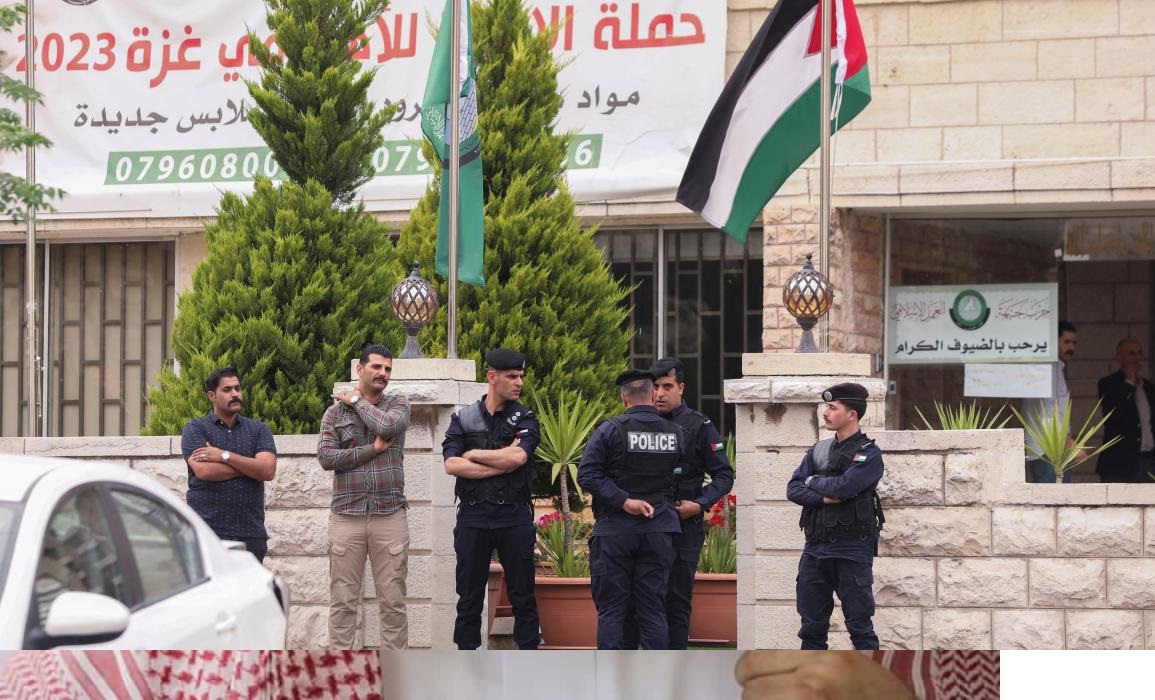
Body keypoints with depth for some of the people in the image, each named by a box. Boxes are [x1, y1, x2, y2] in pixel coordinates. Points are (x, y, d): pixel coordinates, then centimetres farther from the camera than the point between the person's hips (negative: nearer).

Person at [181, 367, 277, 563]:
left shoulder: (258, 430, 14)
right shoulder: (195, 429, 6)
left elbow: (268, 470, -3)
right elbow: (204, 470, -11)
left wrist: (225, 456, -8)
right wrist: (249, 466, -3)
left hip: (251, 532, 3)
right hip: (208, 530, -3)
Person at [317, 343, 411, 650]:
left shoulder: (398, 404, 10)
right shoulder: (335, 412, 9)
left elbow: (387, 426, -13)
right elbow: (326, 457, -4)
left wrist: (356, 401, 0)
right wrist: (372, 449, -7)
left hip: (390, 516, 0)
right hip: (346, 517, 0)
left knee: (393, 600, 0)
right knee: (342, 600, 0)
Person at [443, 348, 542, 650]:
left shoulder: (525, 419, 6)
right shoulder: (463, 419, 7)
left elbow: (518, 457, -14)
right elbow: (451, 465, -7)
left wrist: (474, 454, -5)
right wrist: (501, 463, -11)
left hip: (514, 516, -1)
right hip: (473, 515, 1)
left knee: (522, 595, 3)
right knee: (469, 597, 5)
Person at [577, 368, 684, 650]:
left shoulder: (610, 430, -6)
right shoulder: (676, 433, 3)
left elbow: (587, 475, -13)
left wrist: (624, 501, -13)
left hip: (615, 531, -2)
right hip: (659, 531, 2)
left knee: (611, 609, 3)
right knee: (653, 610, 6)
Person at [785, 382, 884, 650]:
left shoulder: (868, 453, -6)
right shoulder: (818, 450, 13)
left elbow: (843, 487, -20)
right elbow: (793, 489, 6)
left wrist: (813, 482, -3)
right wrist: (823, 498, -12)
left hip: (852, 550, -6)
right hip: (815, 548, 6)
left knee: (859, 625, -3)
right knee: (812, 625, 11)